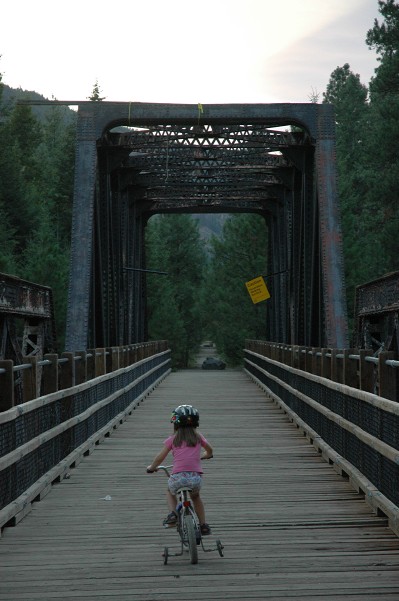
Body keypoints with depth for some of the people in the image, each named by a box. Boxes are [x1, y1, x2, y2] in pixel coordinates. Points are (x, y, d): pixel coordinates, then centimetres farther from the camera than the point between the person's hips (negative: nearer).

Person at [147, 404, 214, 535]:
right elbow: (209, 451, 29)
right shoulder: (198, 436, 13)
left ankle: (173, 513, 7)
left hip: (178, 477, -2)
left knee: (170, 492, 32)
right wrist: (204, 456, 51)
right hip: (196, 477, 2)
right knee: (195, 497, 35)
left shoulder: (173, 439, 6)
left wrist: (151, 467, 26)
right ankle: (203, 525, 26)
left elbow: (160, 458, 7)